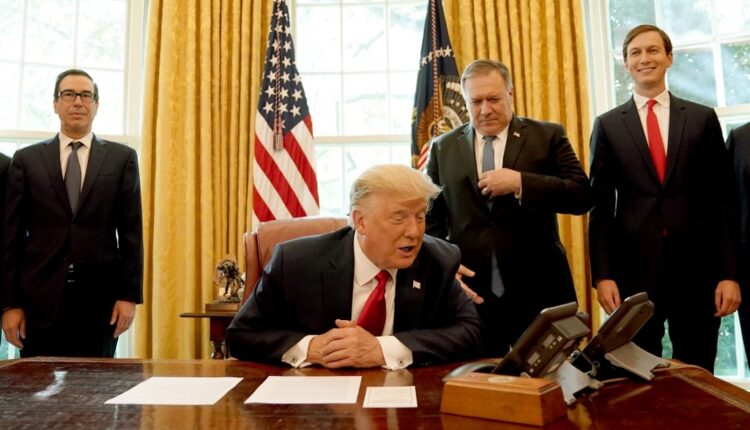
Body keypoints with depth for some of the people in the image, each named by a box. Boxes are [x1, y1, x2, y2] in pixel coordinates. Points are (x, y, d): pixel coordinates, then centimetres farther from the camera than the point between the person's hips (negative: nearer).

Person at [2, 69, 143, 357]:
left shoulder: (122, 158, 4)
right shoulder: (27, 159, 7)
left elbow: (131, 231, 1)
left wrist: (130, 295, -4)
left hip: (99, 299, 0)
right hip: (40, 299, 1)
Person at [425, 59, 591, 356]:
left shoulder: (548, 136, 4)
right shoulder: (443, 148, 9)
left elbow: (582, 196, -5)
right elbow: (430, 218, 9)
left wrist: (520, 182, -17)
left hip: (539, 291, -1)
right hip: (471, 293, 1)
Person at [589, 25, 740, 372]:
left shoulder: (703, 119, 7)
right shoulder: (607, 125, 5)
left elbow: (723, 200, 4)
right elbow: (601, 205, 1)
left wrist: (730, 273, -2)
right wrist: (602, 274, -5)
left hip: (696, 266, 1)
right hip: (634, 268, 0)